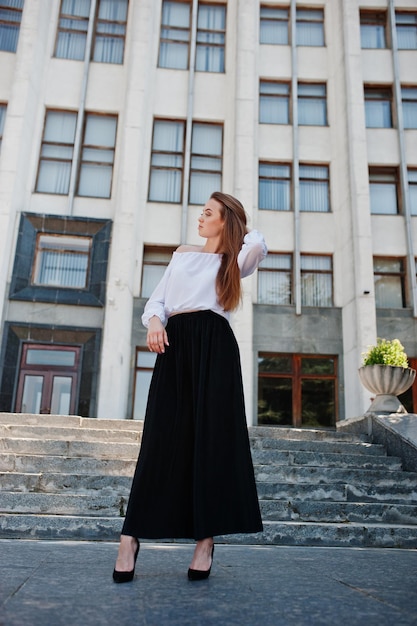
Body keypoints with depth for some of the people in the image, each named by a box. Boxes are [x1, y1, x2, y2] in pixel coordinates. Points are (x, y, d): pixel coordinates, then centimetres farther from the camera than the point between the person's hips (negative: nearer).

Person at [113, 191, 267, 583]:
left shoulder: (233, 263, 15)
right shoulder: (183, 254, 24)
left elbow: (257, 245, -9)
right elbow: (156, 300, 16)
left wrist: (241, 233, 14)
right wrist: (154, 321, -7)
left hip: (214, 345, -2)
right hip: (175, 344, 2)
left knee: (212, 436, -8)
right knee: (163, 438, -5)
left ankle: (206, 540, -4)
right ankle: (131, 537, -6)